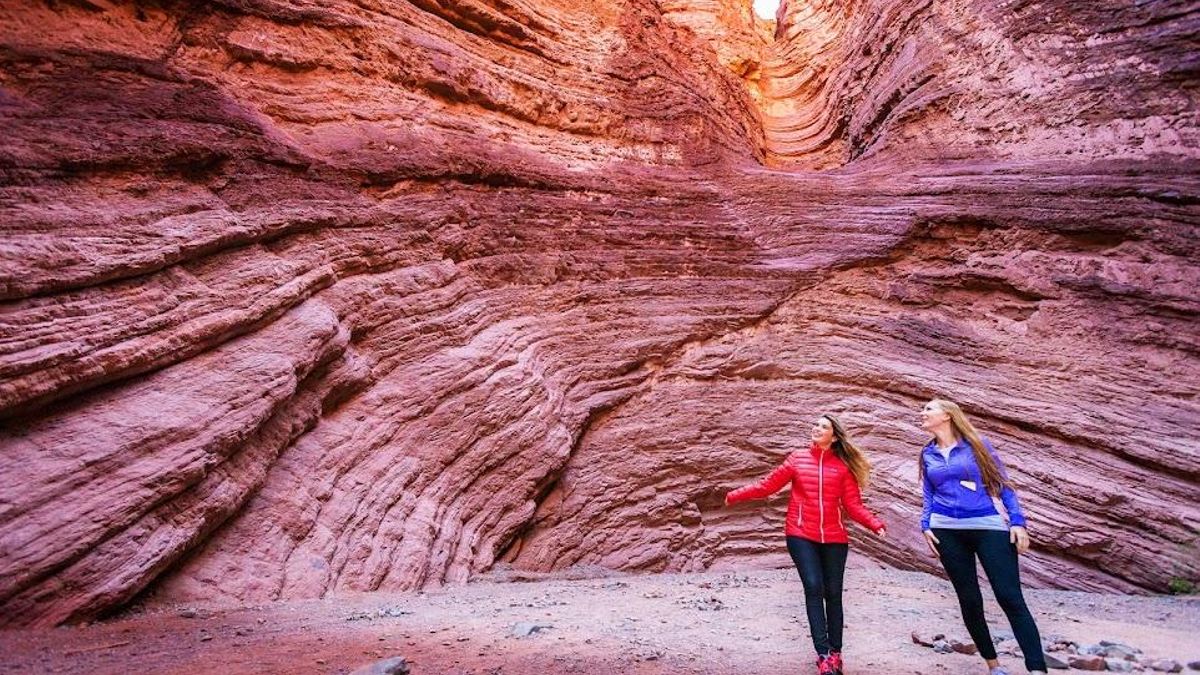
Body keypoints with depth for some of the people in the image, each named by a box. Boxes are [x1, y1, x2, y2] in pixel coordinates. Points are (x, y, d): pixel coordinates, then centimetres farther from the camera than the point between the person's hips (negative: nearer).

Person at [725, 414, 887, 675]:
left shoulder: (843, 466, 2)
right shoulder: (797, 459, 3)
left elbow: (853, 505, 0)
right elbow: (767, 485, 5)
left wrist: (875, 524, -16)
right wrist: (735, 495, 5)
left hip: (834, 537, 1)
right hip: (801, 535, -1)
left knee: (833, 593, 7)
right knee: (814, 588, -12)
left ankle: (835, 652, 21)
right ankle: (823, 654, -7)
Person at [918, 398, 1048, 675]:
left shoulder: (977, 444, 2)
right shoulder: (928, 454, 12)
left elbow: (1002, 483, 2)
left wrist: (1017, 521, -6)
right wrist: (925, 526, 4)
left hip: (988, 526, -3)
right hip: (947, 531, 3)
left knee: (1011, 598, -10)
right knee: (969, 599, 5)